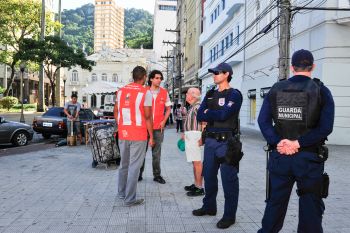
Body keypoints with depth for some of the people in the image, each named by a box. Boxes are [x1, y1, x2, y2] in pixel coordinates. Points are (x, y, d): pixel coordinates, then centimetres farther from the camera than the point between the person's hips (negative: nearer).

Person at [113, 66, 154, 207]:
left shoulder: (121, 91, 7)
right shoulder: (146, 93, -10)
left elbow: (115, 112, 11)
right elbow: (148, 117, -11)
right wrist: (151, 136, -4)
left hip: (123, 133, 6)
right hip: (139, 135, -5)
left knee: (124, 164, 19)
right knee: (134, 166, 1)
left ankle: (122, 192, 32)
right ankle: (129, 199, 6)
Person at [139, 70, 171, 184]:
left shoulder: (164, 92, 5)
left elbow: (168, 108, 12)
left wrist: (164, 121, -1)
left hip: (158, 127, 1)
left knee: (156, 152, 7)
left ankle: (157, 174, 17)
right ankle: (139, 173, 18)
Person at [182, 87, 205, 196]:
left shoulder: (198, 106, -14)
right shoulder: (192, 107, 17)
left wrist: (201, 138, -24)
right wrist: (185, 134, 29)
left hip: (195, 136, -10)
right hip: (190, 136, 10)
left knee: (197, 162, -6)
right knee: (194, 162, 15)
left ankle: (199, 187, 0)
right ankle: (196, 184, 24)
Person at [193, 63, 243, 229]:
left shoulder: (234, 94, -5)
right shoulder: (210, 95, 14)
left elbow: (224, 114, -19)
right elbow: (200, 116, 5)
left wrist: (209, 113, -3)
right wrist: (216, 115, -10)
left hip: (226, 142, -6)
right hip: (210, 140, 7)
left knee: (228, 179, 1)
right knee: (208, 175, 15)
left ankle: (229, 215, 14)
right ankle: (209, 207, 33)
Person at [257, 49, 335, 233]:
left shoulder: (276, 89, 3)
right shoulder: (321, 91, -3)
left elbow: (263, 120, -7)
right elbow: (326, 127, -14)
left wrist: (278, 142, -12)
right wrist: (298, 143, -14)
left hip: (279, 155, 2)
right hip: (309, 157, -2)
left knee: (275, 202, 14)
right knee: (310, 205, 11)